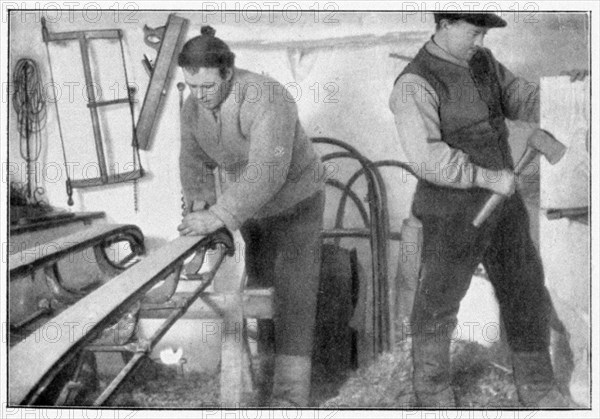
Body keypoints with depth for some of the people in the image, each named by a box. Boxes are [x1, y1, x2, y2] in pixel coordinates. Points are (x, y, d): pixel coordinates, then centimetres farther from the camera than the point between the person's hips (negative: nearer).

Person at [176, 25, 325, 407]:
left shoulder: (267, 100, -35)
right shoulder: (194, 108, -11)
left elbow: (267, 172, -42)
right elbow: (195, 161, 0)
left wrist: (219, 216, -45)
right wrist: (200, 205, -19)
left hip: (295, 202, -6)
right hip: (250, 206, 7)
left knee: (292, 295, -9)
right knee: (261, 287, 12)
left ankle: (291, 396, -8)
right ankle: (267, 366, 24)